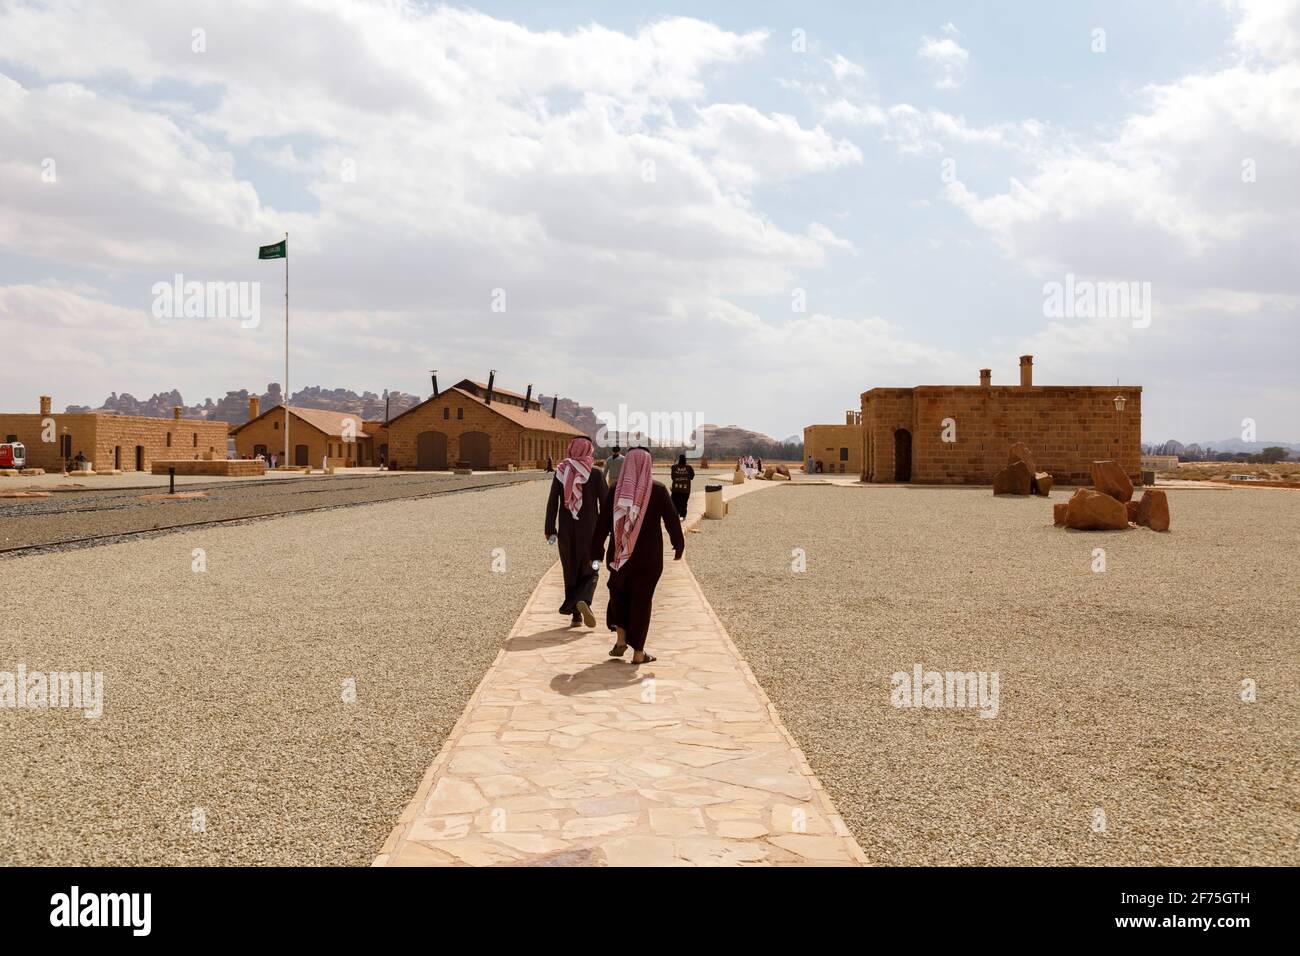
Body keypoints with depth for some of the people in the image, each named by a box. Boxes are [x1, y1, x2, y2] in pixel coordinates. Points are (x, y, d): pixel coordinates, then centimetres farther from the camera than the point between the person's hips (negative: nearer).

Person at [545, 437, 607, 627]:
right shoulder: (595, 473, -7)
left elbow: (552, 502, -1)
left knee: (570, 570, 14)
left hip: (566, 529, 2)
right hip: (589, 529, -2)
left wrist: (550, 529, 4)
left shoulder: (561, 472, 0)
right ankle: (584, 601, -20)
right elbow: (605, 502, -7)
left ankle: (575, 614, 15)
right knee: (590, 570, 8)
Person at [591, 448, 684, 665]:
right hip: (649, 557, -1)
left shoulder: (615, 491, -3)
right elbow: (672, 520, -4)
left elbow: (602, 523, -2)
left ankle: (621, 639, 11)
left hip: (620, 555, 1)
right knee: (641, 599, 8)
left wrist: (596, 552, 5)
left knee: (619, 591, 23)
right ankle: (638, 653, 11)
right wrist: (678, 546, 9)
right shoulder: (658, 490, -7)